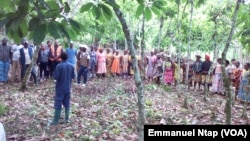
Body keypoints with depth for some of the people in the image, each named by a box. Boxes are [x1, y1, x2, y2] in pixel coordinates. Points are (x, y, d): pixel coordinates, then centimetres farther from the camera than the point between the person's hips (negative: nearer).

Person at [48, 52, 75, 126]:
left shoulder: (59, 66, -16)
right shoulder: (71, 66, 1)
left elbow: (55, 77, -16)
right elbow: (73, 76, 9)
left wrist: (54, 73, 4)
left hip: (60, 88, -5)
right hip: (68, 88, 5)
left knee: (58, 104, -1)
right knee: (67, 103, 15)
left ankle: (55, 121, 4)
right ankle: (67, 118, 20)